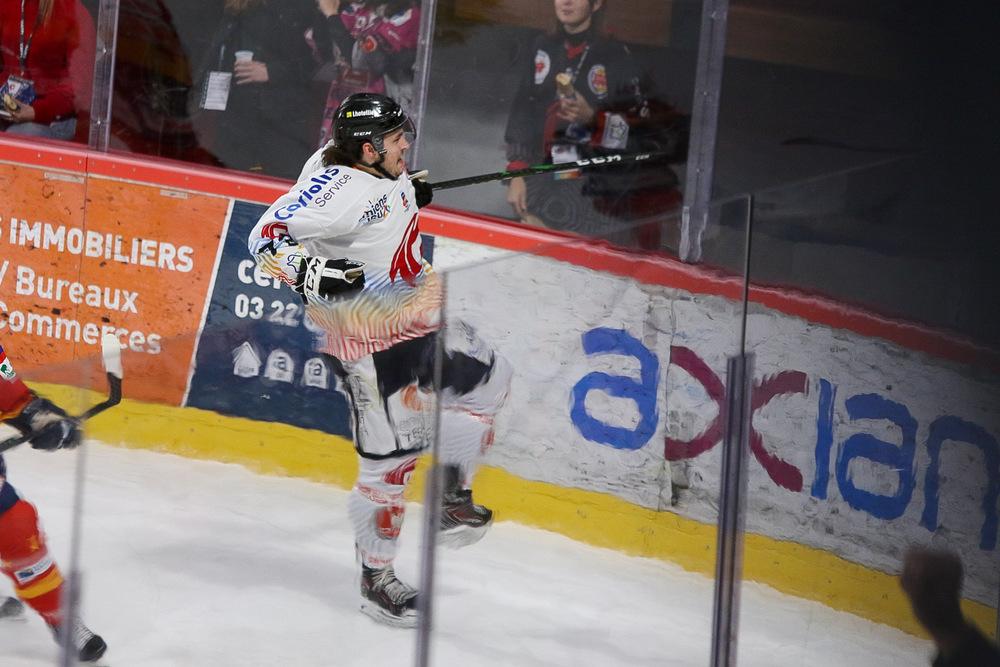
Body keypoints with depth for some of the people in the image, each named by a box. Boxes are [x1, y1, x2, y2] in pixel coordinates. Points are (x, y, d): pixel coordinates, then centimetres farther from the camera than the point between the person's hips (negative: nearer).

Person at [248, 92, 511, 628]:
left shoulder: (375, 165, 0)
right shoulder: (339, 186, -26)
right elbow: (268, 236, -31)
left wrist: (408, 193, 21)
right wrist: (311, 272, -44)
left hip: (415, 317, 10)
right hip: (369, 342, -10)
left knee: (487, 380, 22)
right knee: (389, 460, -4)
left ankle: (451, 498, 31)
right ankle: (376, 578, 12)